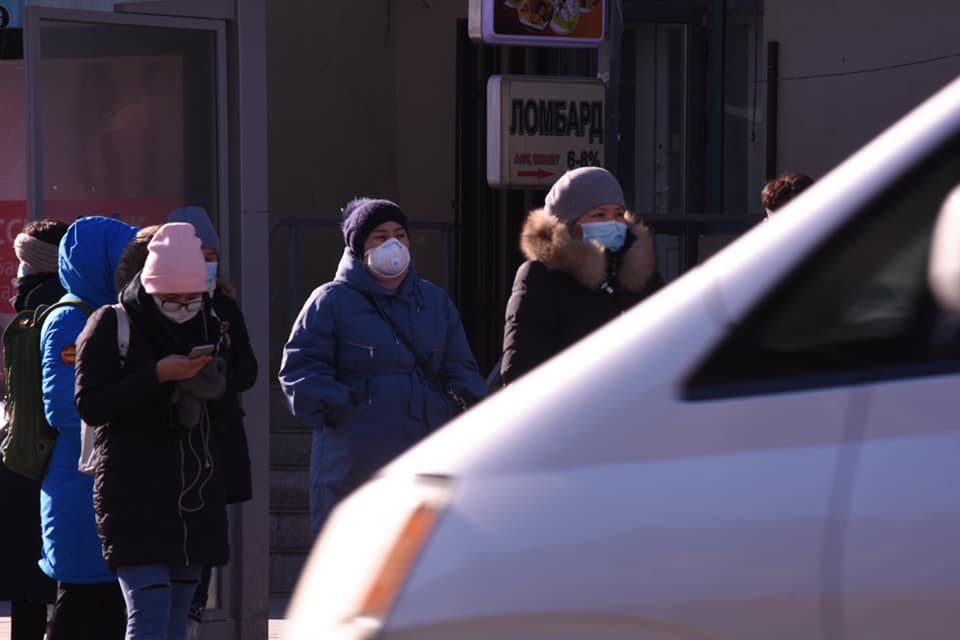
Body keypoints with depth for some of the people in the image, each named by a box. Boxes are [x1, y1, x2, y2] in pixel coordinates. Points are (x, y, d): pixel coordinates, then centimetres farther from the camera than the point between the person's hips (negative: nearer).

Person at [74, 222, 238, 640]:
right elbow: (90, 406, -11)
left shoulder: (210, 327, 13)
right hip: (135, 494, -5)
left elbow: (226, 415, 24)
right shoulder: (111, 326, -3)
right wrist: (157, 376, -18)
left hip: (197, 496, 5)